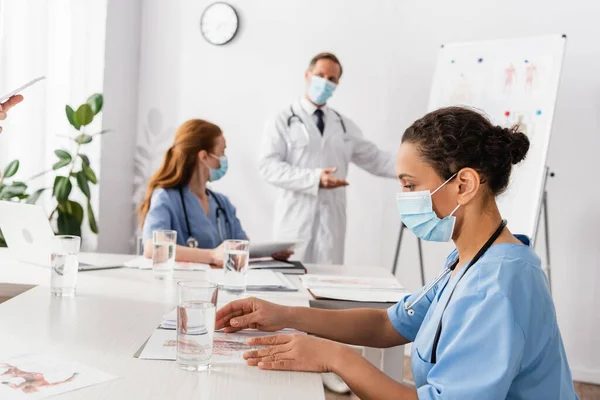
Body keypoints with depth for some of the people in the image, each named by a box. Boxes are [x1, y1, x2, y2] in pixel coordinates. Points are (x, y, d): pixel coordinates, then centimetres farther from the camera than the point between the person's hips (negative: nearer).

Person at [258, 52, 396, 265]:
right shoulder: (283, 121, 0)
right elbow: (268, 166, -11)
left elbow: (375, 158, 16)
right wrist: (314, 178, -21)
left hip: (332, 221, 4)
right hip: (295, 220, -3)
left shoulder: (345, 125, 14)